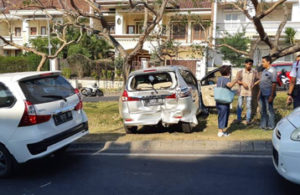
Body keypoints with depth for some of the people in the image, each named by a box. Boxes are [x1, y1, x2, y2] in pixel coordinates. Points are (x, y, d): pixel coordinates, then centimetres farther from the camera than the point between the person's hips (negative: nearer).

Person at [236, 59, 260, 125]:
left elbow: (258, 80, 8)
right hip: (241, 91, 0)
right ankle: (239, 119, 17)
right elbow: (237, 80, 1)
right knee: (239, 105, 5)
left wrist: (255, 84, -11)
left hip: (250, 92, 0)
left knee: (249, 106, 1)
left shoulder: (254, 72, 4)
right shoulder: (240, 72, 3)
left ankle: (248, 120, 10)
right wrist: (242, 83, -17)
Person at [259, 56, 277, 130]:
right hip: (262, 94, 8)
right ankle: (263, 125, 24)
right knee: (263, 110, 14)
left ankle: (271, 126, 8)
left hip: (268, 95, -8)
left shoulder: (272, 71, -11)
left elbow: (274, 84, -16)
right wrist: (259, 93, 16)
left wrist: (272, 96, -20)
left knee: (269, 110, -1)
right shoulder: (264, 70, 14)